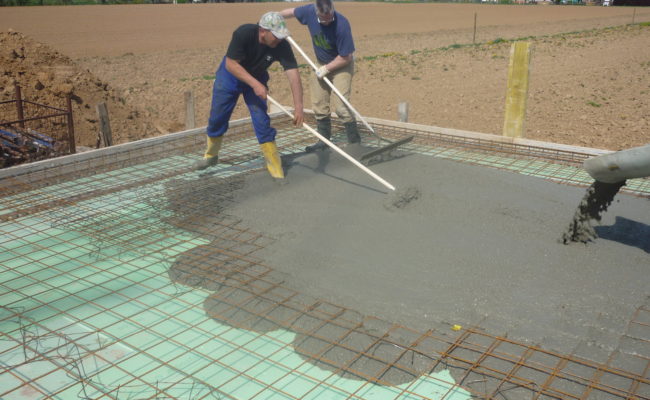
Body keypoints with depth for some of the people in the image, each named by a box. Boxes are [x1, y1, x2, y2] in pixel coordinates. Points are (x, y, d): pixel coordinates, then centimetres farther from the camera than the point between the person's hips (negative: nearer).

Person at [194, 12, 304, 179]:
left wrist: (298, 106, -44)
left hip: (257, 80, 1)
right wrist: (255, 84, -40)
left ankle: (275, 170, -1)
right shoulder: (244, 33, -34)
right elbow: (231, 64, -30)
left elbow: (294, 75, -33)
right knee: (217, 119, 7)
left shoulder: (282, 46, -28)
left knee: (262, 122, -10)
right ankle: (210, 156, 33)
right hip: (230, 76, -1)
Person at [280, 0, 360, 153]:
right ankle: (324, 140, 23)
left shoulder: (342, 25, -32)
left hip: (341, 65, -6)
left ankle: (355, 143, -7)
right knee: (318, 104, 9)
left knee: (341, 105, -16)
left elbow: (346, 57, -24)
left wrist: (326, 68, -18)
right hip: (321, 64, 6)